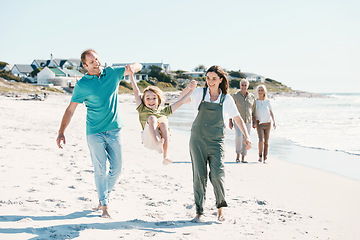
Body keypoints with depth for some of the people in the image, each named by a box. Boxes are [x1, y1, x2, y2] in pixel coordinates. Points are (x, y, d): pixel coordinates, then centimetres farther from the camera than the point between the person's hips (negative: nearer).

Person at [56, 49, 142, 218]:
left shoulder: (112, 73, 5)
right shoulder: (81, 85, -5)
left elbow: (138, 66, 13)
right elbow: (70, 110, -4)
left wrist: (132, 68, -12)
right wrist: (61, 133, -11)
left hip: (114, 129, 3)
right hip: (94, 132, -3)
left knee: (116, 168, 6)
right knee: (100, 170, -3)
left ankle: (103, 196, 28)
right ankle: (104, 206, 9)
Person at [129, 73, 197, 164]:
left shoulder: (163, 111, 26)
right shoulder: (142, 109, 21)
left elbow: (180, 102, 26)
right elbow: (136, 91, 17)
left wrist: (192, 89, 21)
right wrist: (131, 74, 13)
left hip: (163, 138, 2)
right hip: (149, 139, -2)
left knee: (163, 122, -29)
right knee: (152, 118, -24)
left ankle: (165, 156, -37)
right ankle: (157, 141, -50)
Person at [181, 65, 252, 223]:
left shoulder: (226, 99, 3)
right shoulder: (200, 93, 4)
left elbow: (238, 118, 8)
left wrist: (246, 136, -2)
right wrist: (189, 87, -10)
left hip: (216, 142, -1)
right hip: (197, 140, 1)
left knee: (217, 175, -12)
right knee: (199, 176, 1)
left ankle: (220, 207, 12)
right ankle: (199, 212, 10)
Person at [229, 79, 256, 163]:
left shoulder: (252, 97, 5)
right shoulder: (235, 96, -2)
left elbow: (254, 110, 12)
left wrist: (254, 122, 9)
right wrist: (230, 121, -4)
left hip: (248, 122, 3)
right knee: (239, 137, -22)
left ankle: (243, 158, 13)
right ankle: (238, 154, -5)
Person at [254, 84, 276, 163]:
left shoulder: (267, 101, 1)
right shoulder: (255, 102, -3)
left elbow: (271, 112, 7)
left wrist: (274, 122, 1)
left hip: (268, 123, 2)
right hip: (259, 124, -2)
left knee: (266, 141, 3)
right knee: (261, 140, -18)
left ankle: (265, 158, 10)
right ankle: (260, 155, 1)